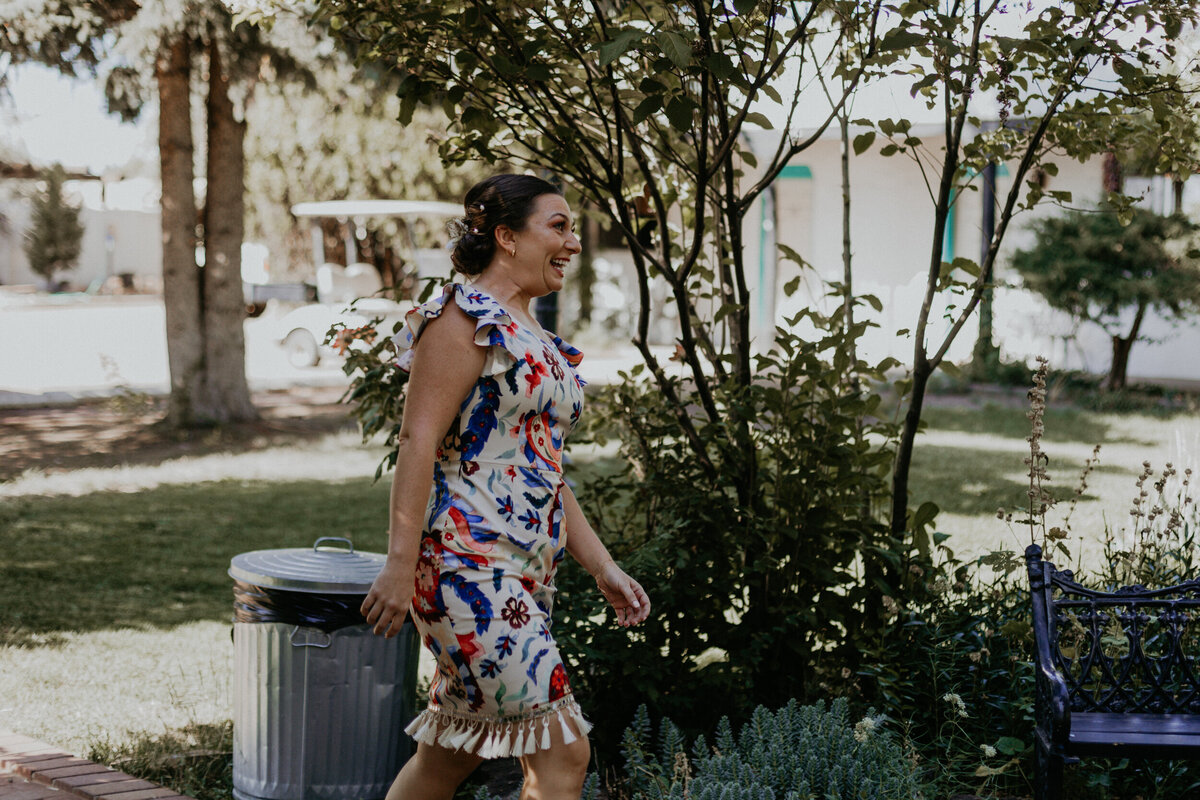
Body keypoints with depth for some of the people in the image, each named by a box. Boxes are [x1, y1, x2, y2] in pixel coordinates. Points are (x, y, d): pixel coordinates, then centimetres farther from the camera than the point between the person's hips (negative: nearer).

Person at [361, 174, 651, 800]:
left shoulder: (539, 342, 20)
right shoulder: (466, 317, -8)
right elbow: (418, 441, -15)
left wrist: (602, 568, 19)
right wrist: (400, 563, -21)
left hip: (526, 573, 9)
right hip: (469, 562, -9)